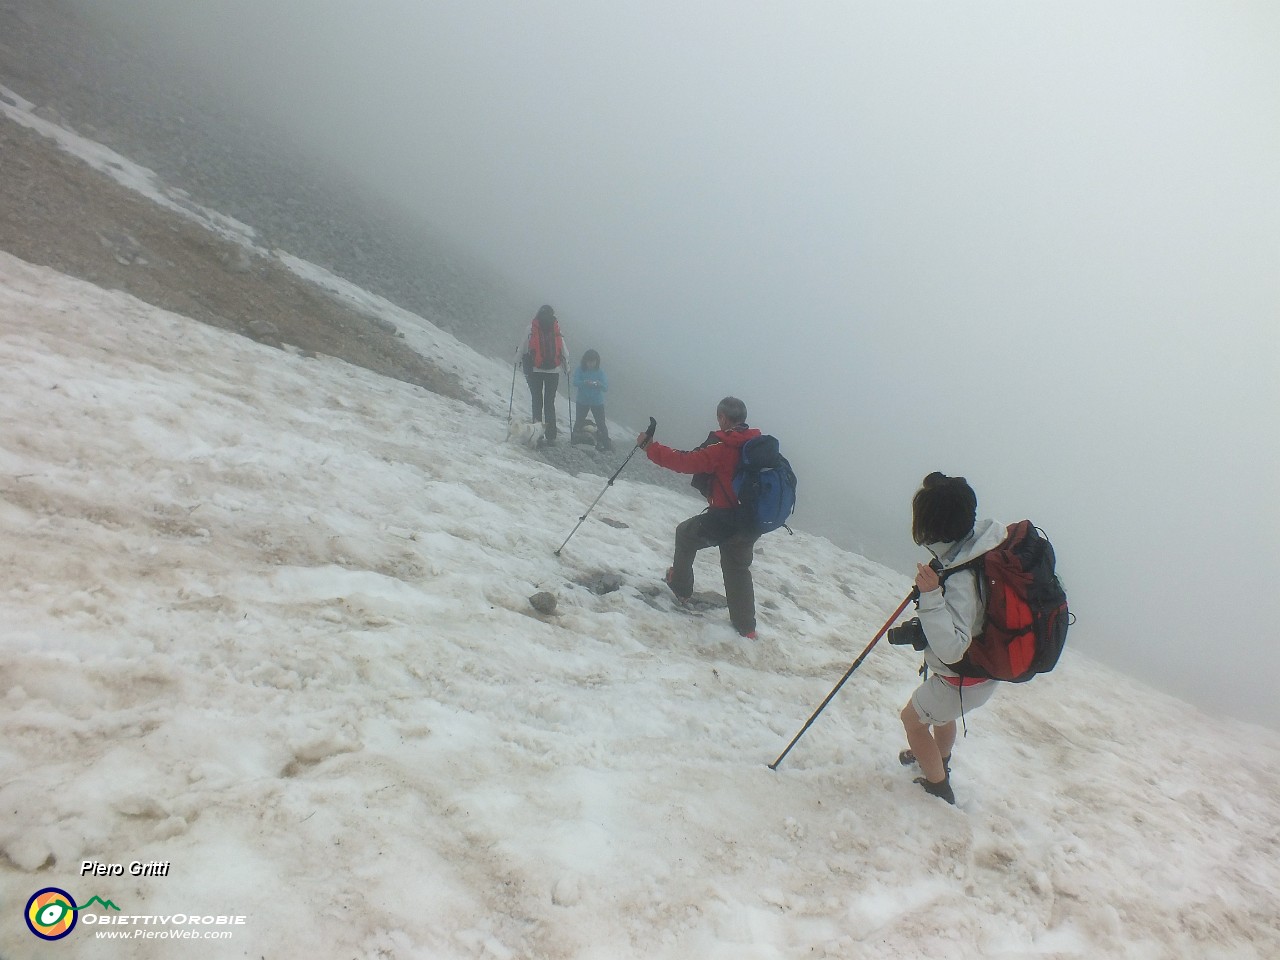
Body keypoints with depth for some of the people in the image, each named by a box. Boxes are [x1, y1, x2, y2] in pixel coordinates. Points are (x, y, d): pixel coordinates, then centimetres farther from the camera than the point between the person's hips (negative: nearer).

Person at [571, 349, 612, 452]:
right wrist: (585, 383, -35)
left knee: (601, 424, -3)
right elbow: (575, 382, -17)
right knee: (579, 421, 14)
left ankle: (606, 444, 2)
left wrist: (600, 385, -33)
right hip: (583, 401, 1)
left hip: (597, 402, -1)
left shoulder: (600, 372, -6)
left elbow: (606, 388, -10)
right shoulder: (580, 370, -6)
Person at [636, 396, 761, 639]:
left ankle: (681, 587, 35)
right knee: (738, 569, 23)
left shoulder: (720, 449, -19)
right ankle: (746, 627, 24)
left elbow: (684, 462, -19)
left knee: (685, 533, 23)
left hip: (722, 521, -6)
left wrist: (649, 447, -11)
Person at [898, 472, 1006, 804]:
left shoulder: (960, 579, -39)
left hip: (965, 682, -8)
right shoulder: (987, 536, -16)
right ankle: (940, 761, 62)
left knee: (913, 718, 19)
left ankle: (939, 788, 39)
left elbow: (952, 650, -40)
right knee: (940, 712, 35)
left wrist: (931, 596, -45)